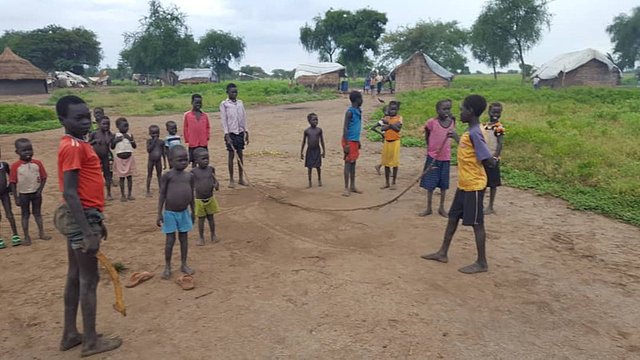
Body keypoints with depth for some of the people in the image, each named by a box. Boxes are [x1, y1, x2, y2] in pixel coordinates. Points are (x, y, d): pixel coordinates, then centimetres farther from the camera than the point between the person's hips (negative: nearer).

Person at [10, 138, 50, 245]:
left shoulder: (37, 163, -7)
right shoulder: (15, 166, -12)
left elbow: (44, 177, -1)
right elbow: (13, 183, -9)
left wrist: (39, 191, -9)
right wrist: (16, 198, -9)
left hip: (36, 193, 2)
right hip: (23, 194, -1)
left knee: (37, 213, 15)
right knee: (25, 215, 10)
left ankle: (41, 233, 26)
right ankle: (26, 237, 18)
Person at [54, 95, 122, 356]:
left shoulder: (77, 144, 13)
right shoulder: (73, 146, -18)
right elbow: (70, 192, -24)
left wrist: (96, 221, 22)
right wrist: (88, 232, -26)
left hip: (82, 217, 10)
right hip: (81, 218, -10)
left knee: (75, 277, 16)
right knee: (89, 279, 0)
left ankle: (70, 335, 28)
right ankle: (91, 342, 12)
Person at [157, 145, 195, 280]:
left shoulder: (189, 176, 1)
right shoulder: (167, 175, -11)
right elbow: (162, 195, -9)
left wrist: (193, 212, 14)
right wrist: (159, 214, -11)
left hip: (184, 213, 4)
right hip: (170, 213, -4)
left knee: (184, 238, 12)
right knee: (170, 240, 3)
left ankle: (184, 264, 26)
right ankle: (167, 267, 19)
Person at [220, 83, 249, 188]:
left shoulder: (240, 102, 9)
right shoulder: (224, 104, -4)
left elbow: (244, 118, 11)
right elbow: (223, 120, -8)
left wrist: (246, 132, 7)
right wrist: (227, 135, -14)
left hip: (240, 132, 4)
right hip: (231, 133, -4)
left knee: (240, 155, 8)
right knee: (231, 155, 0)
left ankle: (241, 178, 16)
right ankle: (231, 180, 8)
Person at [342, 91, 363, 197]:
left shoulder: (358, 111, 12)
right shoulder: (350, 111, -14)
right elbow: (345, 128, -17)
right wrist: (346, 144, -20)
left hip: (355, 141, 8)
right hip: (349, 141, -8)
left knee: (353, 163, 12)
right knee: (348, 163, -4)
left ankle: (352, 186, 20)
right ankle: (346, 188, 0)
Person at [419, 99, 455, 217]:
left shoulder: (452, 122, -2)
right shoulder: (431, 122, -12)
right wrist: (431, 148, 8)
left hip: (446, 158, 3)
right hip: (433, 157, -3)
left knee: (444, 184, 11)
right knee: (430, 184, 5)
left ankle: (441, 208, 24)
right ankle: (428, 208, 18)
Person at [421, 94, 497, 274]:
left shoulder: (474, 133, -22)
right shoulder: (469, 132, 8)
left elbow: (489, 161, -25)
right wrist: (456, 137, 28)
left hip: (473, 186, -10)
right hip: (463, 184, 10)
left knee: (476, 223, 1)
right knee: (453, 217, 15)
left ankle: (482, 263, 14)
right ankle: (442, 253, 27)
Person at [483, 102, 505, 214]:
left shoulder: (499, 127, -9)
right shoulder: (484, 126, 9)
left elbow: (500, 144, -14)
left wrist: (495, 157, -21)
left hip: (492, 159, -6)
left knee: (492, 183, 3)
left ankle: (490, 207, 12)